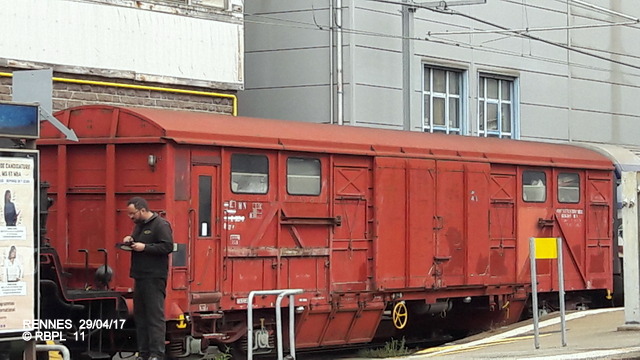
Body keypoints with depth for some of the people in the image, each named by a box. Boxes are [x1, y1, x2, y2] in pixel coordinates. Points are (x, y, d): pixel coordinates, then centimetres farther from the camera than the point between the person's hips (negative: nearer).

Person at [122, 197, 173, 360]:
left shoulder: (160, 225, -10)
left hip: (154, 279, -10)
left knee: (155, 316, -9)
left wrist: (144, 247, -19)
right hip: (140, 277, 10)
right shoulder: (139, 225, 19)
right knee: (140, 316, 11)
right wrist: (130, 240, 9)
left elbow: (167, 246, -18)